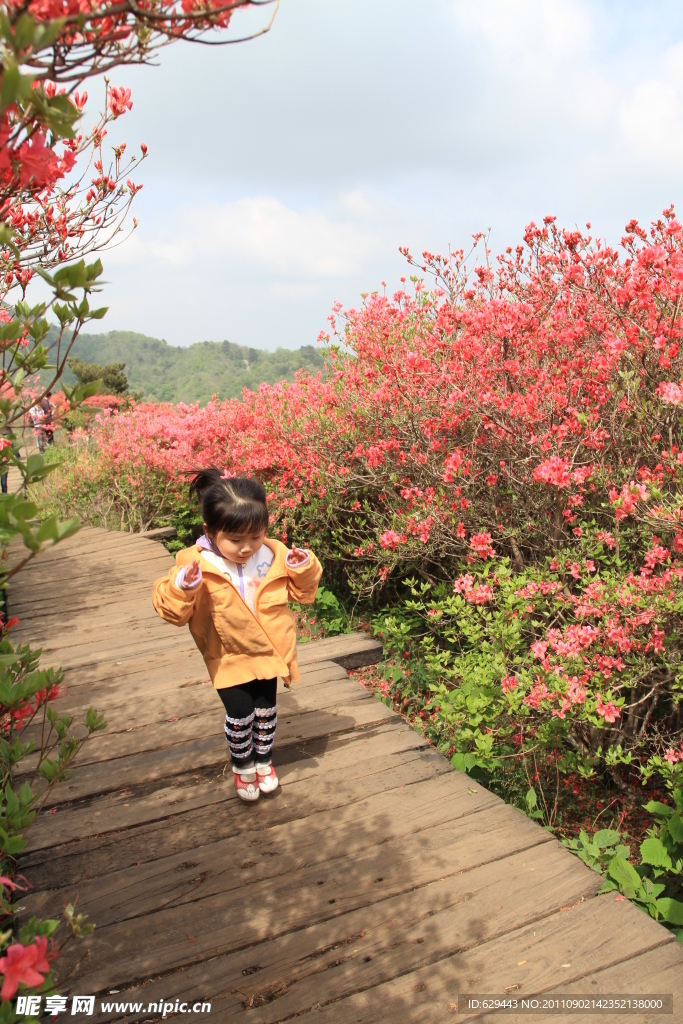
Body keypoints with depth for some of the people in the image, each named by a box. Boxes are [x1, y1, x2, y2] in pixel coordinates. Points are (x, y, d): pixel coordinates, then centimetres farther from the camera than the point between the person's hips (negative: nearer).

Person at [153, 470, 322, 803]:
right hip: (230, 659, -2)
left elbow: (301, 593, 1)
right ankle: (242, 768, 34)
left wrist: (304, 569, -18)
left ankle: (263, 761, 44)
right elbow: (173, 611, -21)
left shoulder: (275, 556, -13)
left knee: (266, 710, 17)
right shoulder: (196, 565, -21)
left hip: (268, 653, 3)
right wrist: (181, 587, -40)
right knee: (240, 715, 4)